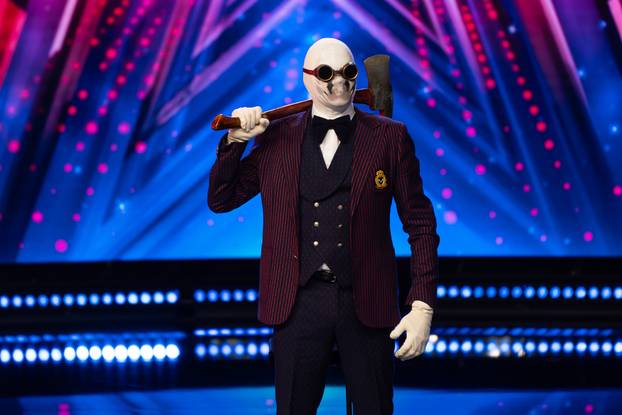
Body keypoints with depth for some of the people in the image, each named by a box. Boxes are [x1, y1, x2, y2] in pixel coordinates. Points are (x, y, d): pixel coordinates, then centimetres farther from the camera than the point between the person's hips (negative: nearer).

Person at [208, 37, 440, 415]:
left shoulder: (390, 137, 2)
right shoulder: (276, 137, 6)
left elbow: (420, 222, 1)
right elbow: (220, 200, 11)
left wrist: (422, 305, -8)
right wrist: (235, 141, -5)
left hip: (366, 304, -1)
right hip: (298, 302, 1)